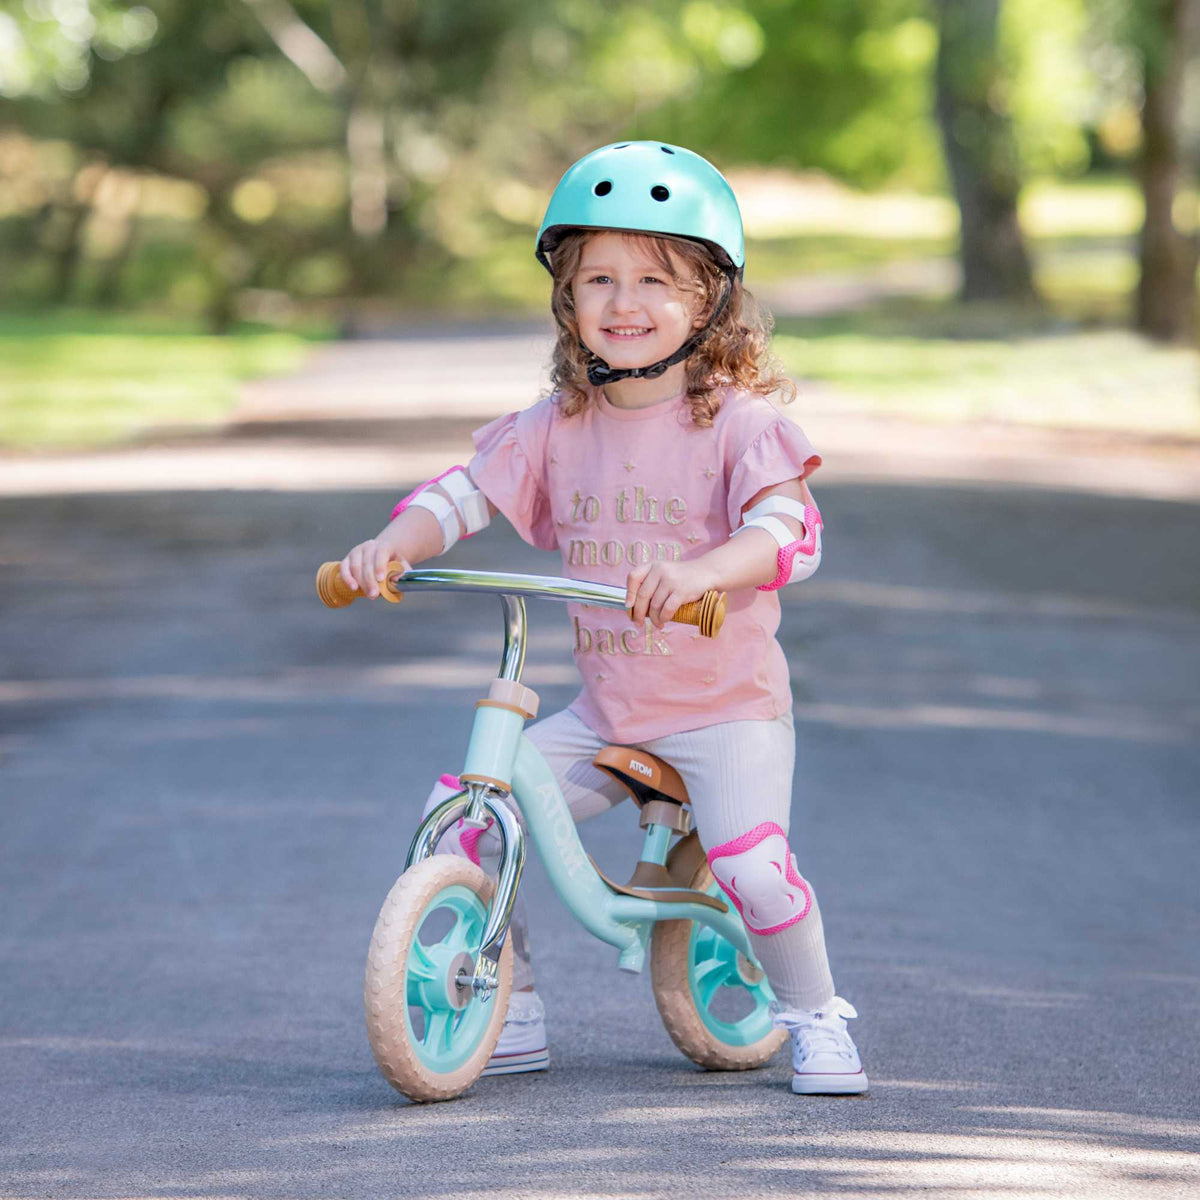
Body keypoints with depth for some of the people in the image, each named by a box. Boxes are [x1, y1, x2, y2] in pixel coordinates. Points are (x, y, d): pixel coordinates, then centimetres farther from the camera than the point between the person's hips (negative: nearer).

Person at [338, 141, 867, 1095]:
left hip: (727, 707, -5)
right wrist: (391, 545, -20)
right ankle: (515, 1014, 10)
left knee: (750, 860, -27)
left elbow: (788, 528, -26)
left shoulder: (739, 422, -12)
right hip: (605, 714, 5)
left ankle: (815, 1016, 1)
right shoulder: (560, 426, 4)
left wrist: (702, 570, -46)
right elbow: (466, 493, 1)